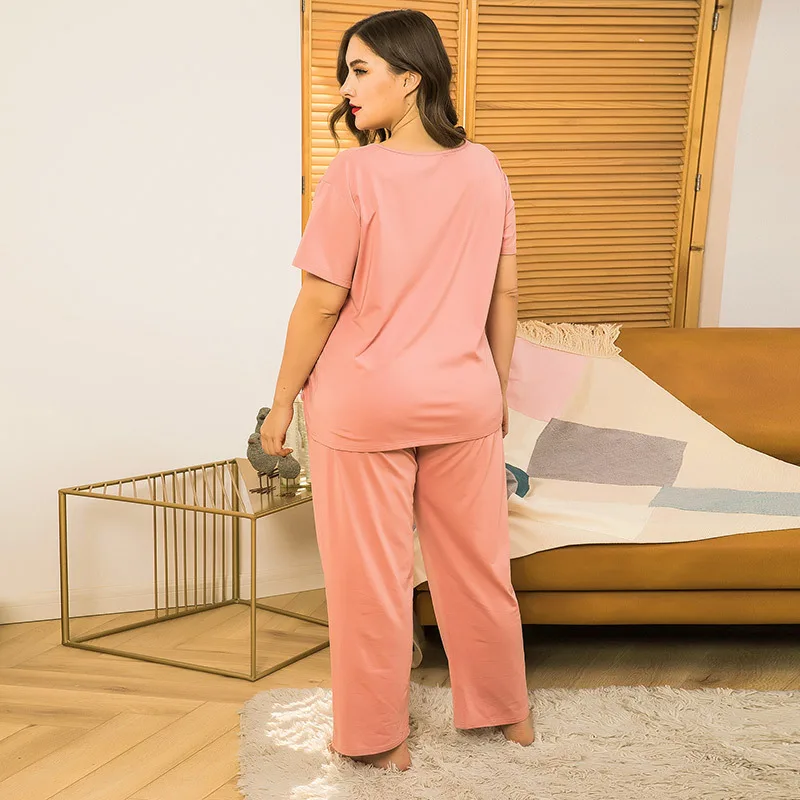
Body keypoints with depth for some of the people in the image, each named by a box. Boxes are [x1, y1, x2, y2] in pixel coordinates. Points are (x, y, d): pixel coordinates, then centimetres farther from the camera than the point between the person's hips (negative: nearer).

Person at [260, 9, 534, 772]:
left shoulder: (355, 174, -16)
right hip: (464, 401, 5)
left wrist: (282, 402, -4)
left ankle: (379, 737, 24)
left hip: (364, 405, -5)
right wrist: (498, 386, 16)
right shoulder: (484, 170, 0)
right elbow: (504, 294, 5)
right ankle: (506, 709, 34)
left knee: (370, 575, 9)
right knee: (476, 563, 18)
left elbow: (322, 303, -14)